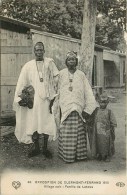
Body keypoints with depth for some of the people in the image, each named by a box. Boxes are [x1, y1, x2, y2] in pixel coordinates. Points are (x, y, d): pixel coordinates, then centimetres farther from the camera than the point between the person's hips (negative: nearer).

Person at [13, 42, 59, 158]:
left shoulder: (50, 62, 5)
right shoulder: (28, 66, 6)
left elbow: (57, 78, 4)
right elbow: (22, 83, 5)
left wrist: (54, 95, -3)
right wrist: (20, 97, -3)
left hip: (47, 98, 0)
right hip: (33, 98, 0)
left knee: (47, 122, 3)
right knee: (33, 122, 2)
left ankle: (45, 147, 18)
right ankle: (35, 146, 20)